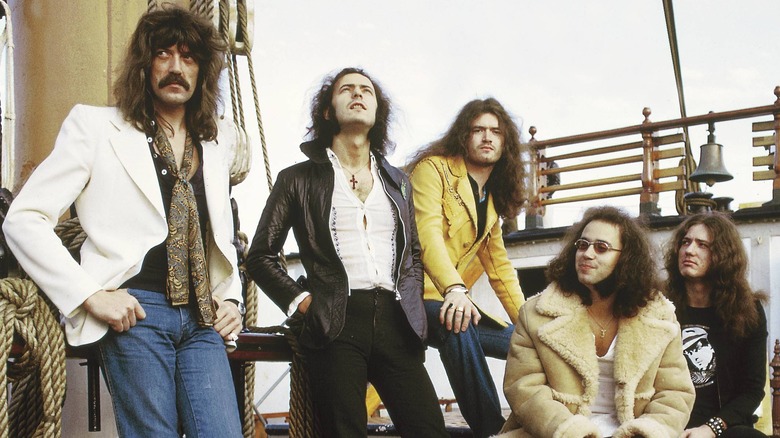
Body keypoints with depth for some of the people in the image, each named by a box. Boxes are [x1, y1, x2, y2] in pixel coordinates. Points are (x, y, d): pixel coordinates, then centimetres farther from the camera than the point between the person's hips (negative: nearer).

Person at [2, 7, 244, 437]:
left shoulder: (215, 143, 17)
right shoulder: (97, 126, 2)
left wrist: (230, 298, 11)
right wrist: (91, 296, -11)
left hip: (203, 318, 4)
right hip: (136, 311, -4)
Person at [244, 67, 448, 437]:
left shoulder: (398, 182, 22)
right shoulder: (299, 178, 10)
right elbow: (260, 256, 9)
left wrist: (413, 307, 12)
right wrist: (302, 301, -2)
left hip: (395, 323, 3)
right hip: (337, 324, -3)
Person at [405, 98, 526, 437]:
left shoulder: (492, 197, 18)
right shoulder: (433, 168, -6)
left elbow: (499, 265, 23)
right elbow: (427, 233, -23)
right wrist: (455, 290, -38)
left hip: (452, 299, 9)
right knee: (458, 327, -37)